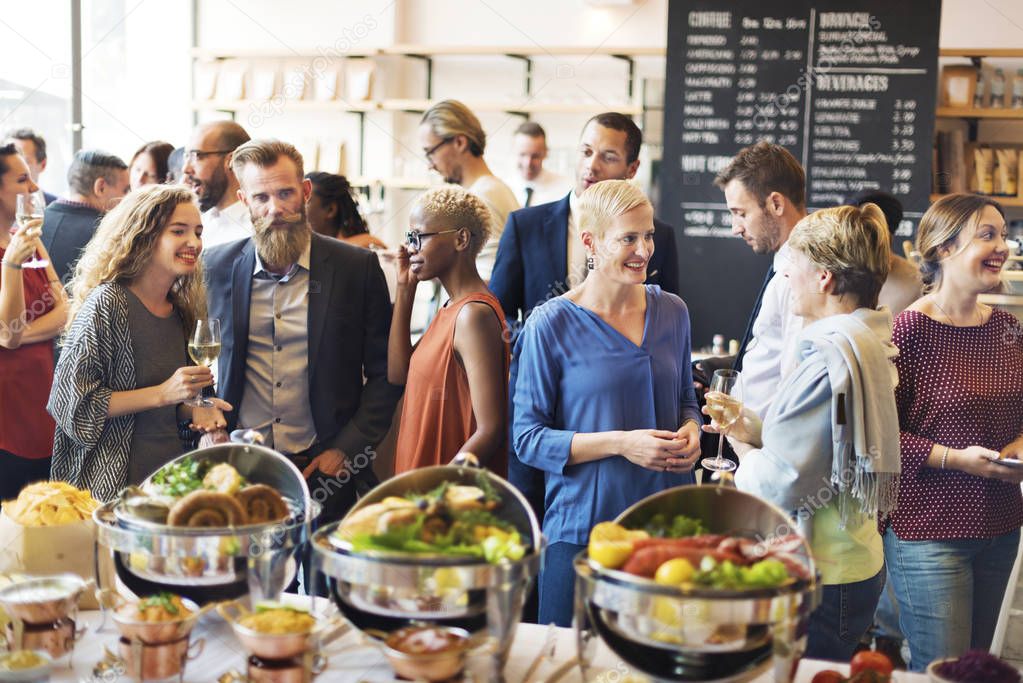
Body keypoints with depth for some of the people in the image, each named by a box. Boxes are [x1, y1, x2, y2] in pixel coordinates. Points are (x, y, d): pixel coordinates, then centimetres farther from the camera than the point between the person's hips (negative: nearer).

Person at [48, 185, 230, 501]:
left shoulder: (180, 311, 8)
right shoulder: (107, 303, -13)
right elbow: (72, 401, -16)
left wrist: (191, 411, -1)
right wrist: (161, 394, -20)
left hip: (174, 475, 7)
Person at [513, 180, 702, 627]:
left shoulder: (671, 312, 6)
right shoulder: (552, 324, -8)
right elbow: (527, 438, -8)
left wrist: (690, 431, -2)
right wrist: (620, 443, -17)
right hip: (583, 528, -4)